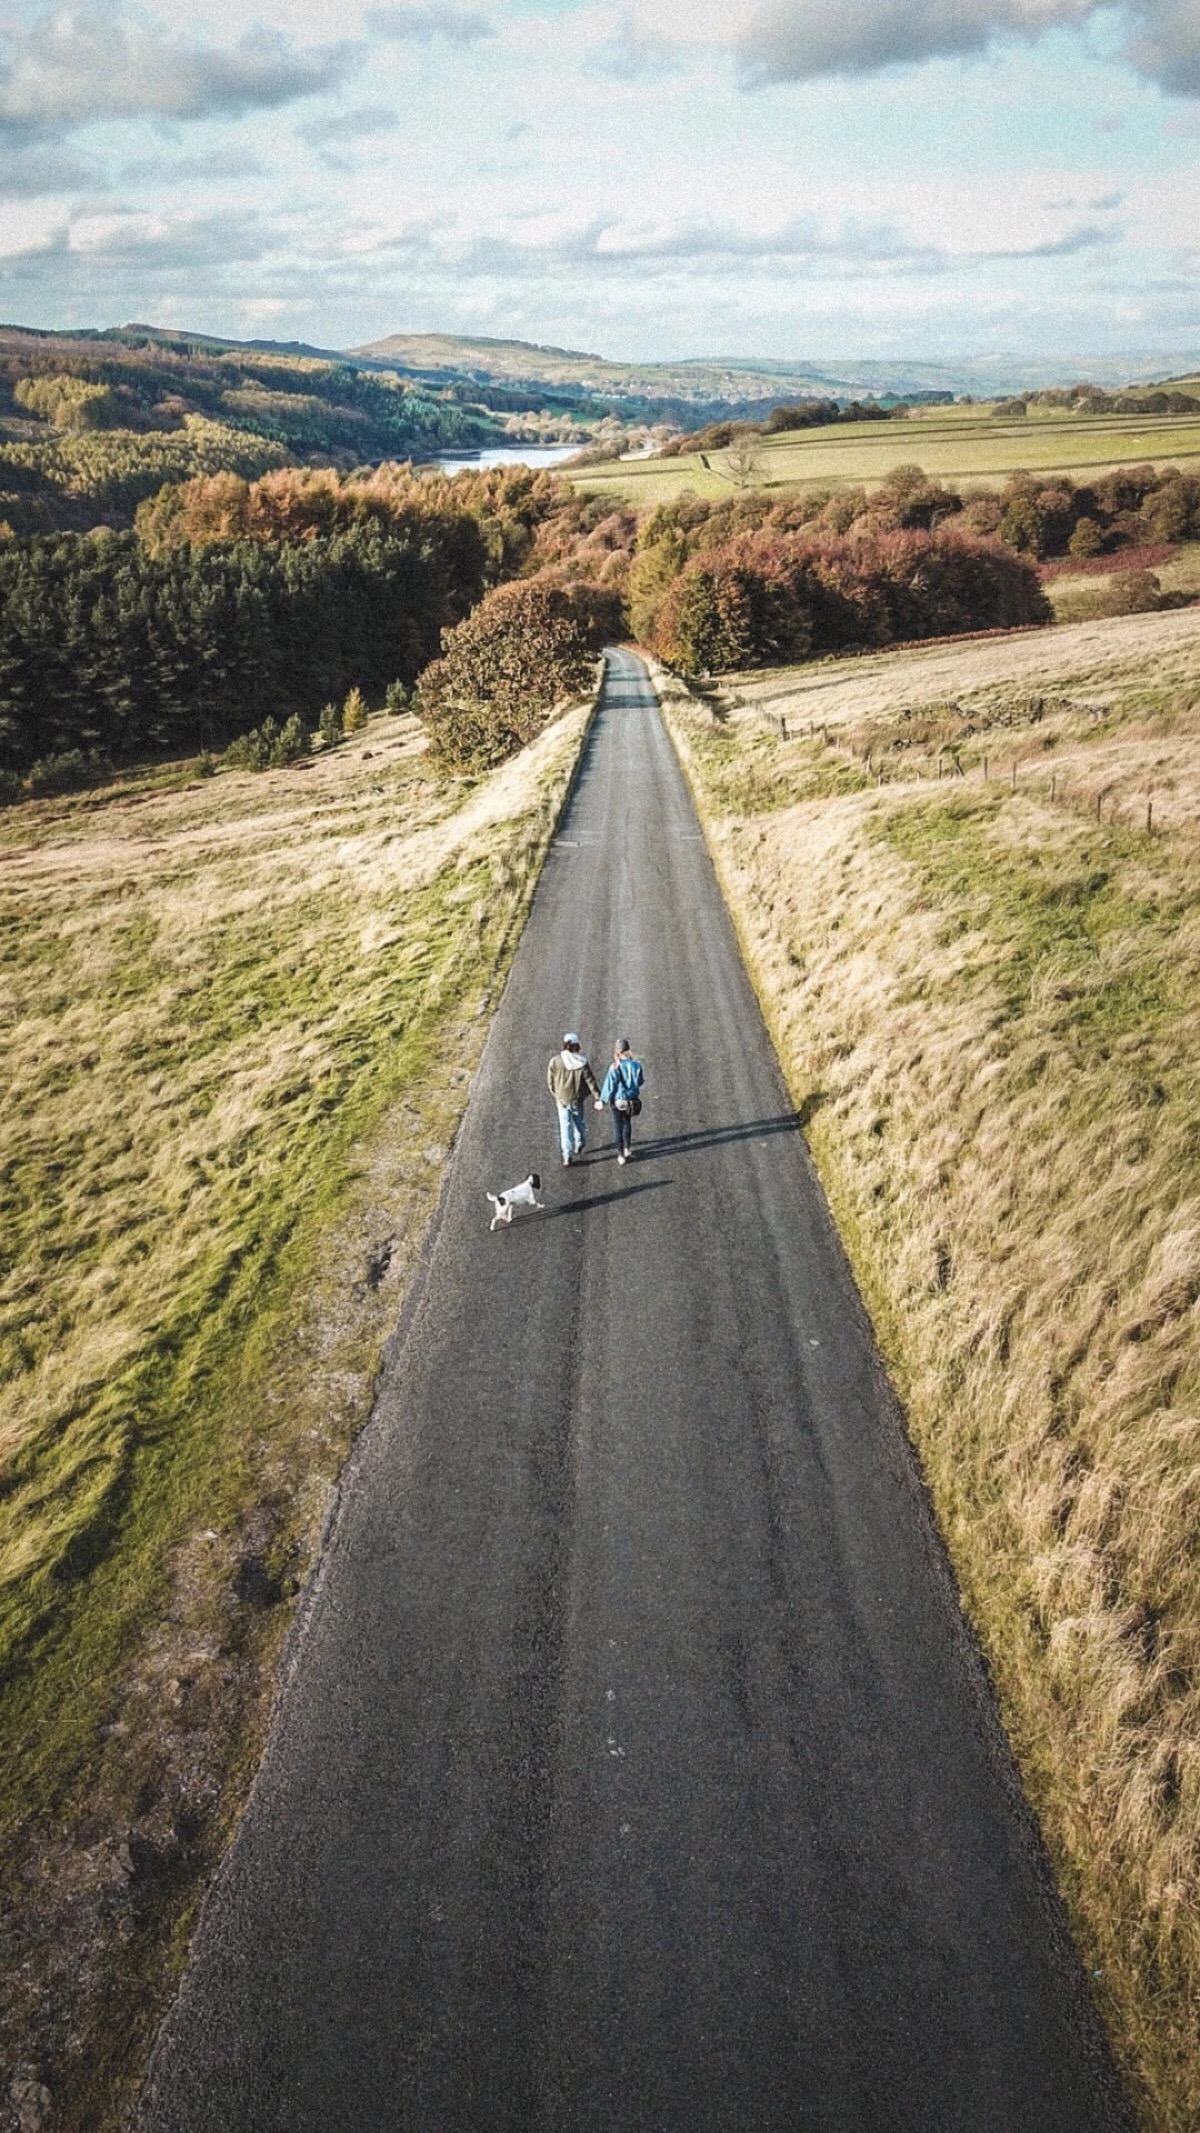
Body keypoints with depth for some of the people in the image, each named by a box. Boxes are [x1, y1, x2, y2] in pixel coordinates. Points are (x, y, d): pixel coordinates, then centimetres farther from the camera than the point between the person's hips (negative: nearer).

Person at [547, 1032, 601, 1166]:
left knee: (565, 1127, 7)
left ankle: (567, 1156, 6)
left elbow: (550, 1081, -3)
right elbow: (590, 1081, -11)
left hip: (562, 1099, 0)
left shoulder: (555, 1061, -15)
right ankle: (579, 1146, 41)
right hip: (577, 1099, 0)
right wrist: (598, 1097, -1)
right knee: (579, 1122, 24)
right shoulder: (582, 1063, -17)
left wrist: (555, 1094, 15)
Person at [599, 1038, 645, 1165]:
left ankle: (621, 1155, 17)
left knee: (618, 1127, 12)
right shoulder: (636, 1064, -13)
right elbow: (641, 1081, 2)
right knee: (627, 1123, 27)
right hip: (632, 1100, 3)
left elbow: (609, 1085, -17)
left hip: (618, 1101, -3)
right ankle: (627, 1149, 38)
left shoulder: (615, 1067, -22)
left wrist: (602, 1100, -6)